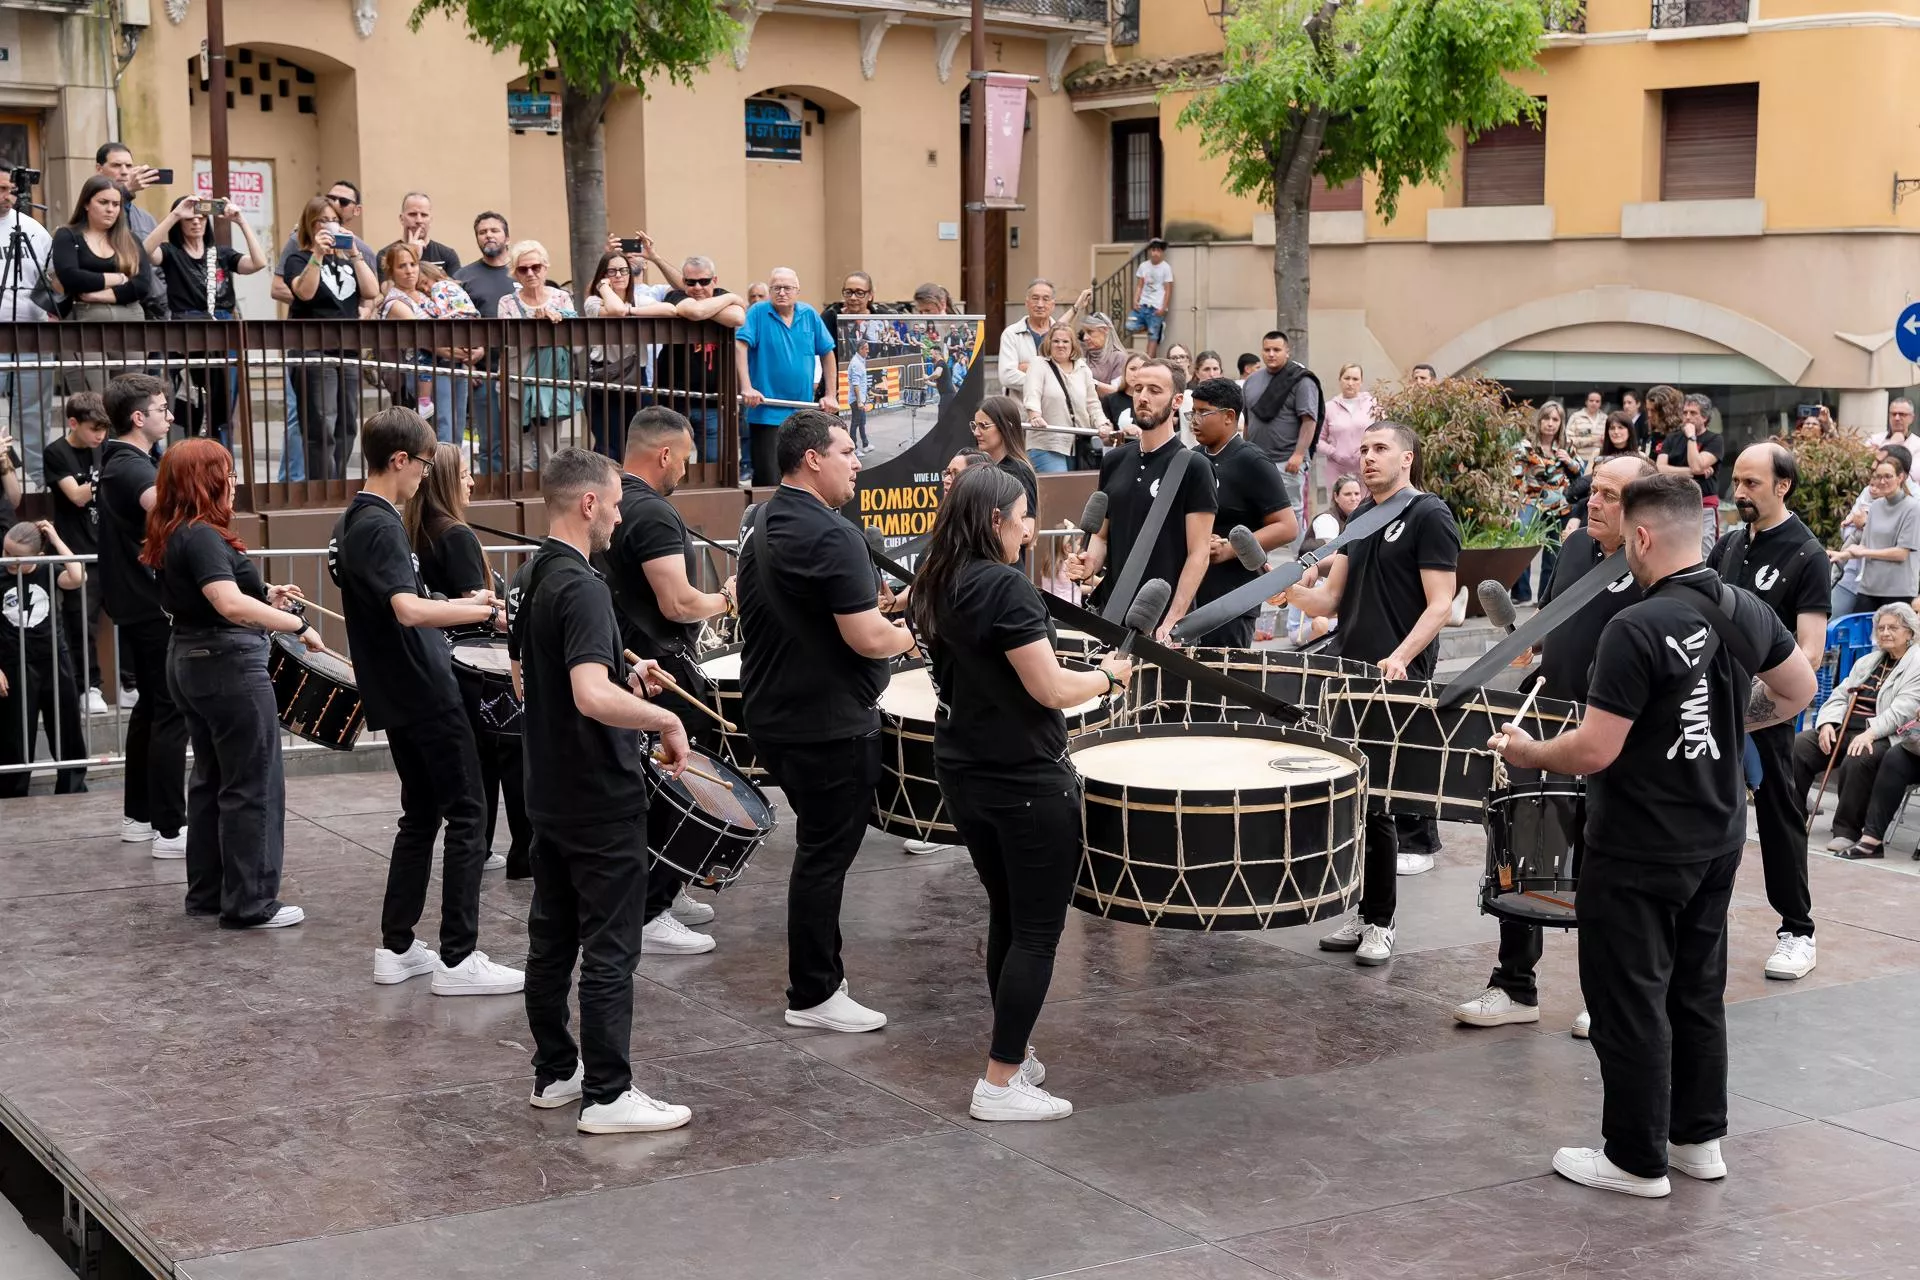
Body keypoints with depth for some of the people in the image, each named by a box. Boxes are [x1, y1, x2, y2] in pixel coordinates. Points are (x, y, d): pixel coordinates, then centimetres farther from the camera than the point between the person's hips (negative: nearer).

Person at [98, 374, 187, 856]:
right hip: (152, 603, -10)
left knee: (151, 704, 17)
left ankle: (138, 815, 23)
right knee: (173, 710, -8)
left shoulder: (122, 461, 13)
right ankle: (170, 829, -8)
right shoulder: (130, 466, -19)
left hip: (139, 601, 10)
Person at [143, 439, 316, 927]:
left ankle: (207, 892, 22)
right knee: (252, 787, -3)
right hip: (230, 667, -10)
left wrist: (267, 595, 12)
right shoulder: (203, 536, -19)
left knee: (212, 780, 16)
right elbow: (231, 604, -32)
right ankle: (249, 903, 0)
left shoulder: (172, 538, 11)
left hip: (191, 663, 10)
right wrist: (299, 624, -31)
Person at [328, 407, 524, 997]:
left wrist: (462, 601, 21)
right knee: (466, 819, -3)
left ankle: (396, 948, 19)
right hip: (427, 695, -10)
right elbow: (408, 610, -33)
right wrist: (483, 613, -26)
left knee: (421, 815, 16)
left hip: (396, 698, 10)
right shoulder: (380, 526, -19)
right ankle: (458, 960, -2)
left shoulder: (350, 523, 12)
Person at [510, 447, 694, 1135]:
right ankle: (607, 1095, 2)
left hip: (549, 793, 10)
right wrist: (666, 719, -19)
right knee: (609, 950, -3)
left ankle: (555, 1072, 25)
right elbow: (593, 697, -34)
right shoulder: (580, 587, -22)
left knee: (550, 940, 15)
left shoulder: (528, 579, 8)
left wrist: (627, 680, 15)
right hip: (601, 800, -9)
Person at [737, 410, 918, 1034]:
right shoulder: (831, 535, -21)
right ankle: (813, 996, 8)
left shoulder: (762, 529, 10)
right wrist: (913, 635, -5)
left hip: (773, 716, 9)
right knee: (826, 853, 0)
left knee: (820, 845, 19)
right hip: (830, 724, -9)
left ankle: (818, 969, 28)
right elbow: (866, 636, -25)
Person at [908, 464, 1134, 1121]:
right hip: (1026, 780, -8)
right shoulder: (1006, 588, -21)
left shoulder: (936, 588, 5)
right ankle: (1000, 1083, 0)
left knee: (1006, 917, 20)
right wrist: (1108, 675, -3)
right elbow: (1051, 690, -21)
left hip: (963, 774, 8)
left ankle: (1014, 1052, 29)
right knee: (1038, 930, 0)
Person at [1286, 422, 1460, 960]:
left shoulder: (1429, 516, -7)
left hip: (1398, 682, -7)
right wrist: (1291, 589, -5)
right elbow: (1330, 601, 15)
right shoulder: (1361, 517, 15)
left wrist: (1401, 657, -27)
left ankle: (1380, 921, 3)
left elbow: (1440, 604, -13)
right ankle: (1361, 912, 18)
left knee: (1377, 803, -6)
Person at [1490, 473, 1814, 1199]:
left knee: (1630, 1001, 4)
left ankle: (1638, 1160, 12)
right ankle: (1699, 1138, 28)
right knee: (1698, 990, 18)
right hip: (1718, 839, 8)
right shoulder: (1747, 613, -1)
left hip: (1639, 850, -8)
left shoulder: (1636, 630, -24)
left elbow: (1594, 751, -23)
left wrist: (1527, 754, -5)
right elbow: (1799, 691, 16)